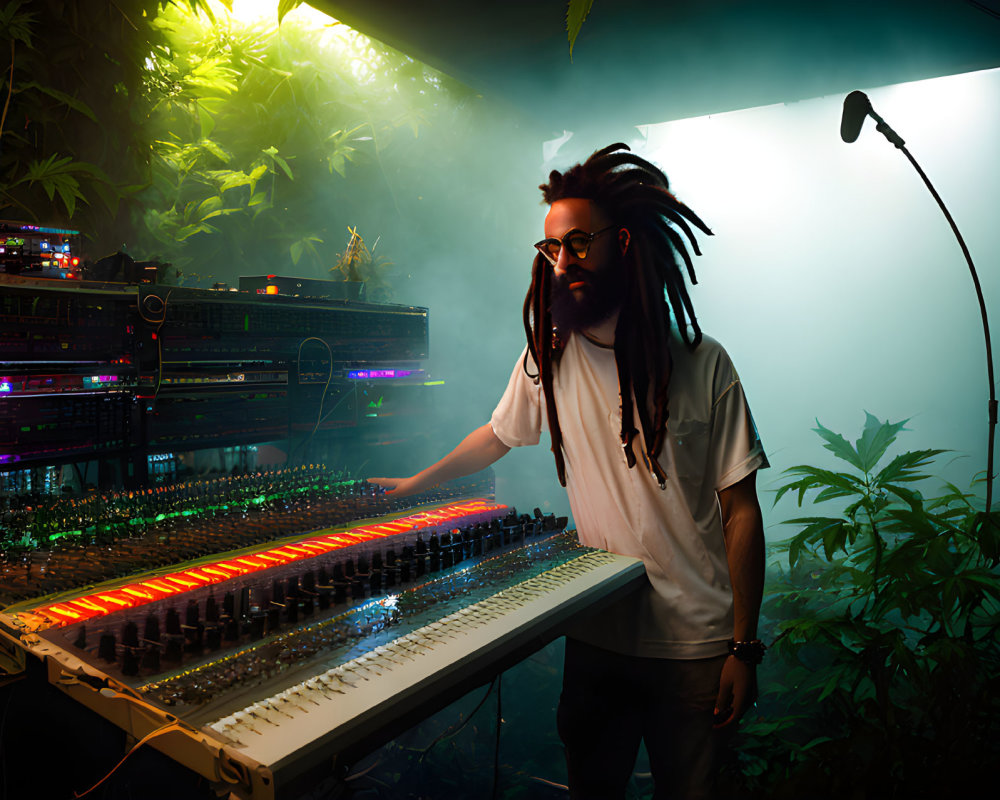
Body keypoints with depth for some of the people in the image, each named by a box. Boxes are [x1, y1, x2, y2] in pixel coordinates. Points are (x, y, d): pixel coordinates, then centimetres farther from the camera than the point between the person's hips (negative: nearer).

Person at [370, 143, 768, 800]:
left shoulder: (702, 364, -11)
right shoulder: (548, 358, -4)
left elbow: (740, 509, -7)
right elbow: (499, 434, 15)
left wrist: (744, 647, -6)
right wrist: (416, 484, 23)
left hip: (696, 646, -2)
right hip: (596, 632, 2)